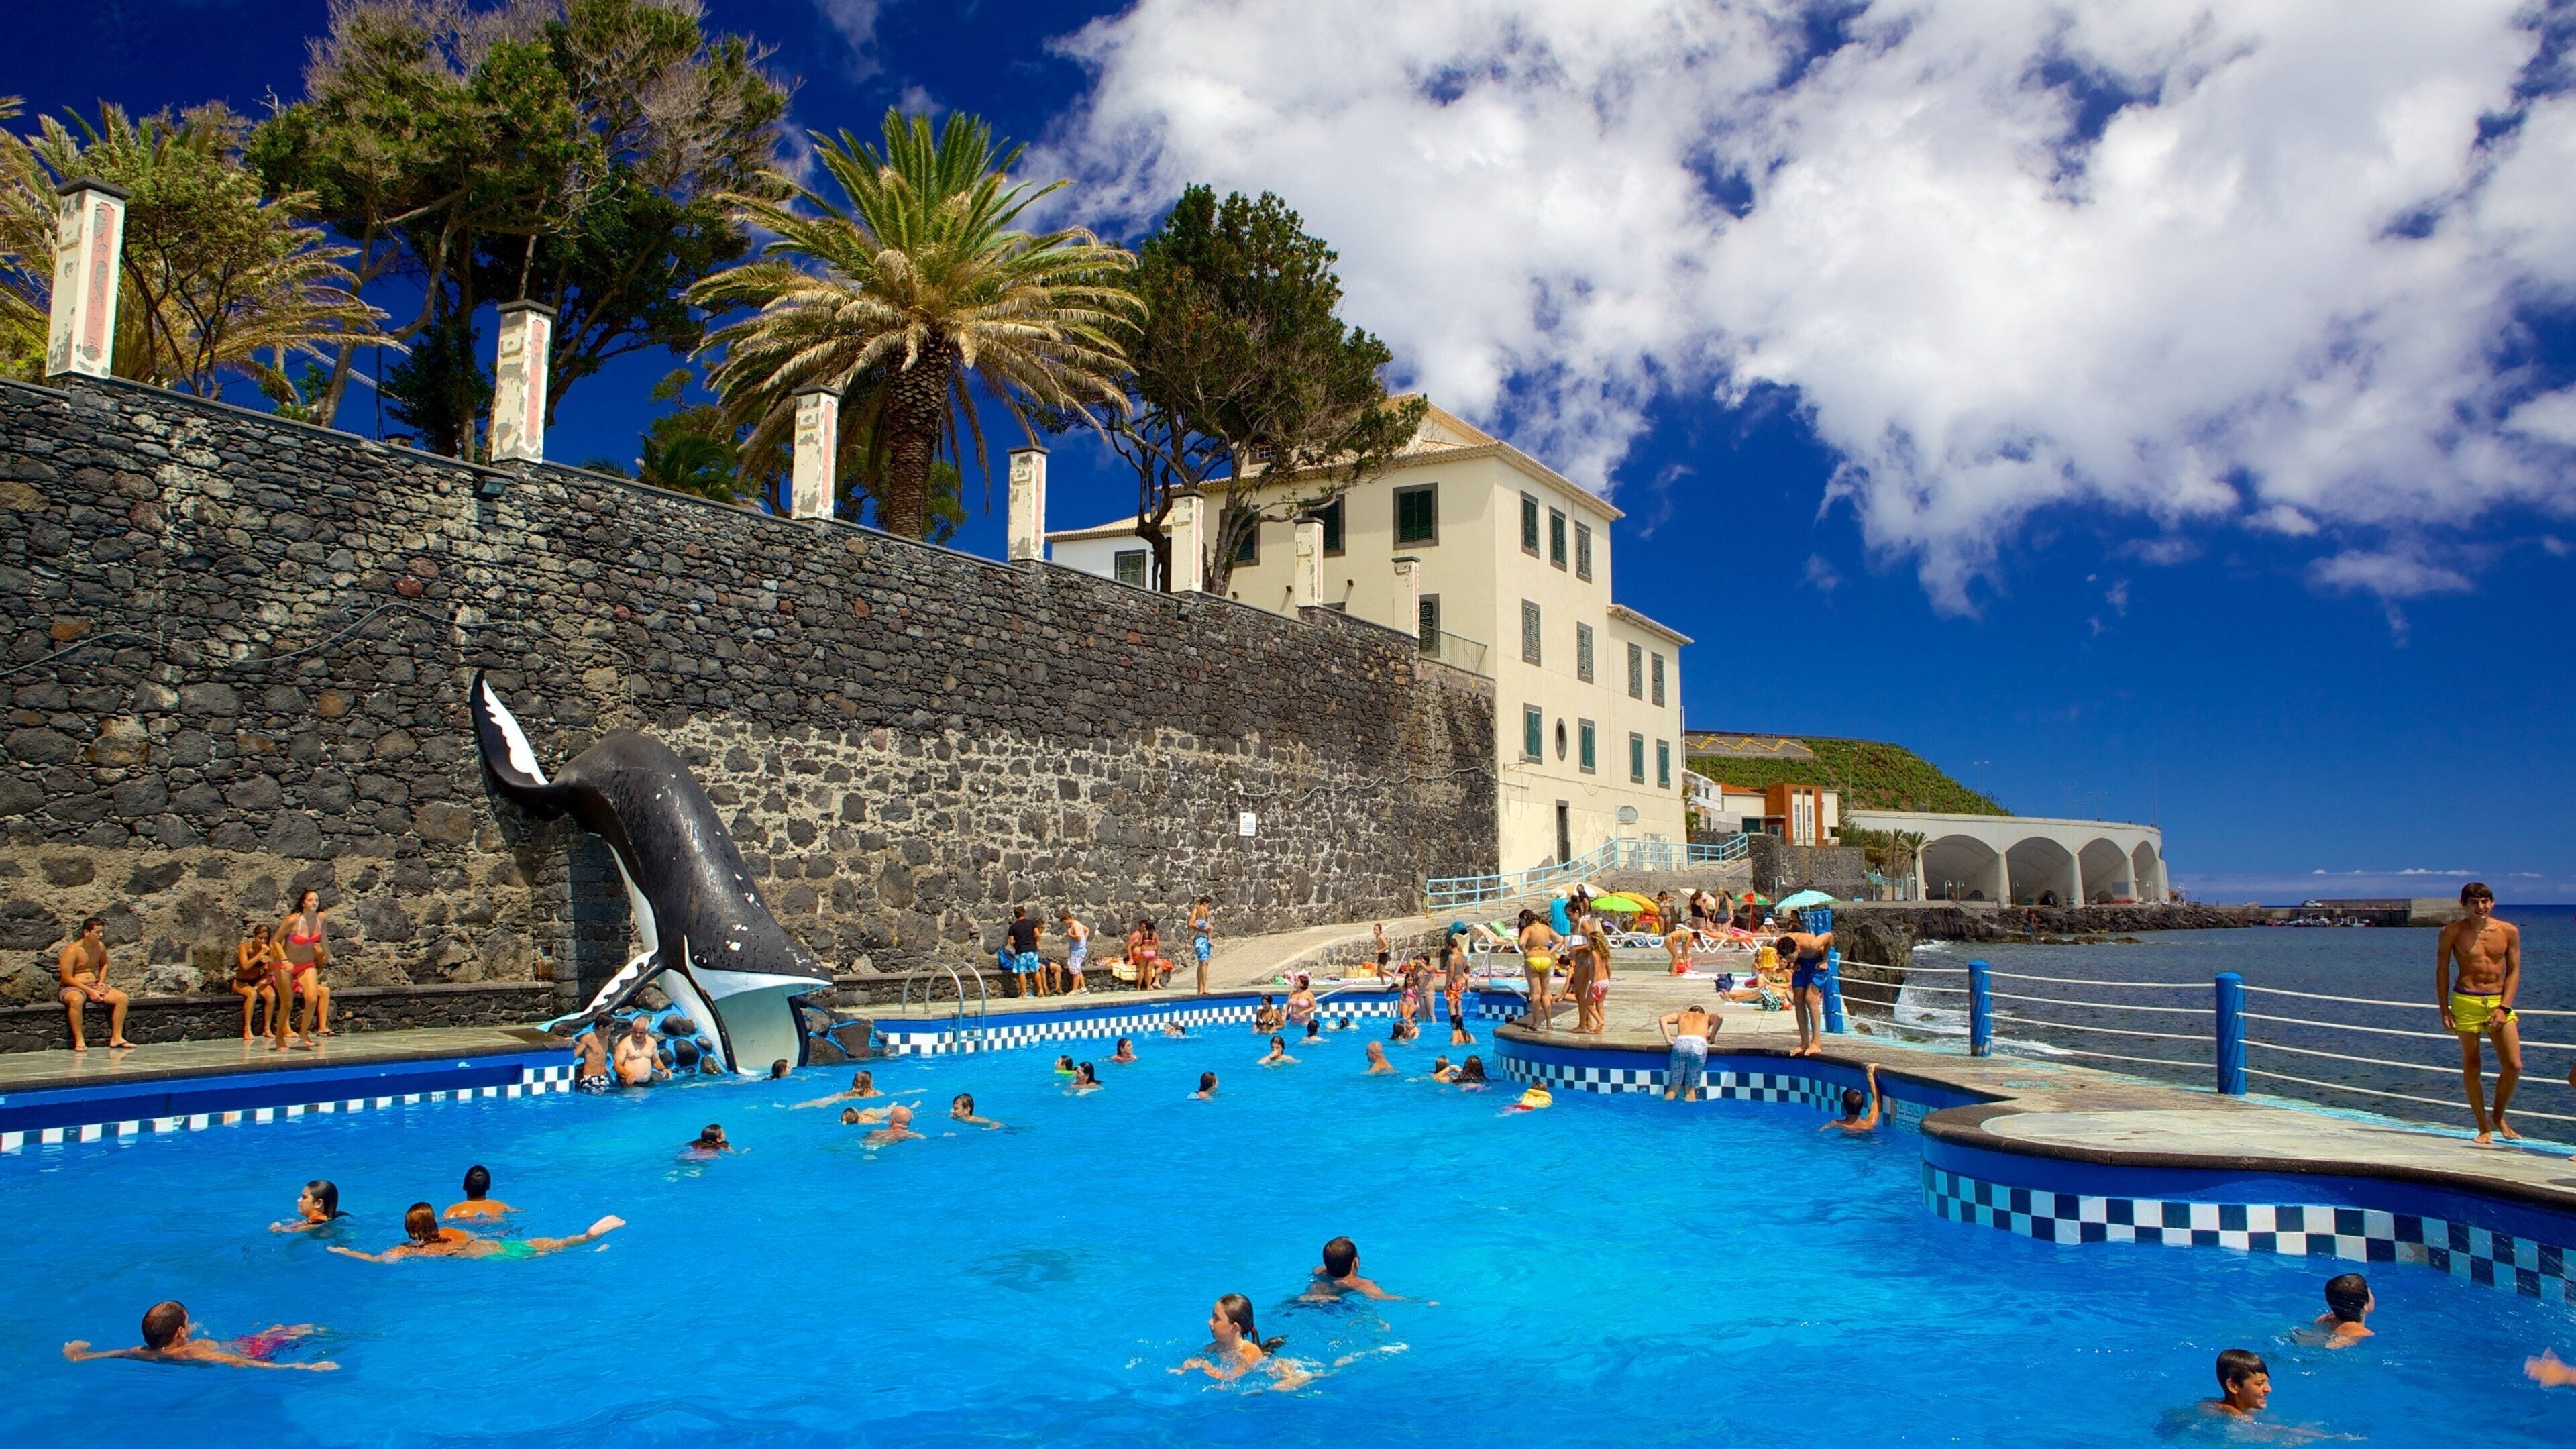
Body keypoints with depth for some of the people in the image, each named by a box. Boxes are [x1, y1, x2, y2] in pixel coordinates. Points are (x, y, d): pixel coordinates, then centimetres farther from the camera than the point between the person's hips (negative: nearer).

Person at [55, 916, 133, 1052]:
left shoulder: (100, 947, 5)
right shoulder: (72, 950, -15)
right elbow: (67, 978, -17)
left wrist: (101, 982, 8)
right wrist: (89, 991, -21)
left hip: (94, 986, 7)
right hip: (72, 988, -7)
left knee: (123, 998, -13)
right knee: (76, 1000, -42)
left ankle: (116, 1038, -12)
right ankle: (79, 1041, -35)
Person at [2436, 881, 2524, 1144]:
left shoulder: (2509, 931, 3)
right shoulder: (2452, 932, -2)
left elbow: (2513, 971, 4)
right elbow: (2442, 972, 2)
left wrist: (2503, 1007, -6)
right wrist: (2444, 1011, -2)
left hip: (2499, 1000, 2)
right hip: (2466, 1001, -2)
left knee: (2514, 1066, -3)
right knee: (2471, 1067, 2)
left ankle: (2498, 1117, 21)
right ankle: (2484, 1127, 12)